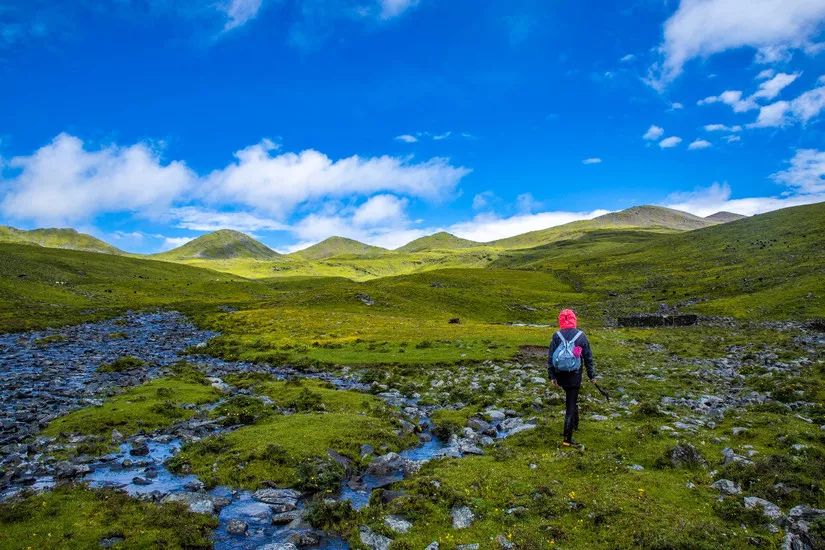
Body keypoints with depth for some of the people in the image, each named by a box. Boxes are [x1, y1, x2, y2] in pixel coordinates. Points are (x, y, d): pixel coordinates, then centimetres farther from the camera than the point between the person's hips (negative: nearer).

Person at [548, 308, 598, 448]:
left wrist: (552, 376, 2)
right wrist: (592, 375, 11)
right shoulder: (581, 336, -5)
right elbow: (588, 357, 1)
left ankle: (575, 424, 42)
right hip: (575, 375, -2)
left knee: (571, 399, 27)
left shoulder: (557, 336, -4)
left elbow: (550, 357, -4)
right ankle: (567, 439, 0)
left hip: (560, 375, 2)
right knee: (571, 403, 1)